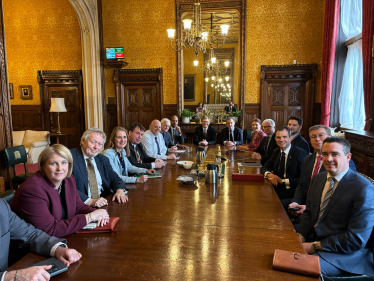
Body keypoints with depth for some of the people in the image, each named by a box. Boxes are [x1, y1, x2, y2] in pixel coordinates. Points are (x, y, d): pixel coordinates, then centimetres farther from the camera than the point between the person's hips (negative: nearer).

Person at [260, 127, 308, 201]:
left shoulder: (301, 153, -9)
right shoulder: (276, 152, 11)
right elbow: (264, 167, 15)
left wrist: (283, 181, -20)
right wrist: (268, 174, -9)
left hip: (292, 190, -5)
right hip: (277, 187, 6)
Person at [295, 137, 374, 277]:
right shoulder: (318, 178, 7)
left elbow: (357, 239, -19)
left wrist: (315, 246, -18)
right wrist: (300, 236, -6)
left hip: (347, 253, -7)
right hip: (312, 238, 7)